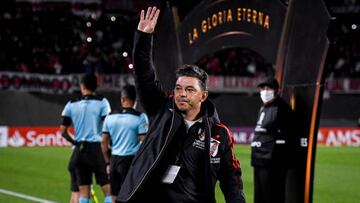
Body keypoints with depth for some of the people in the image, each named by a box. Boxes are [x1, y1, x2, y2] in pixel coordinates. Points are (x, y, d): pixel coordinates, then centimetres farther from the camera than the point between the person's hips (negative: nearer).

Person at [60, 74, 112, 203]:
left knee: (83, 192, 8)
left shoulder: (71, 105, 6)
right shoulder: (102, 102, -3)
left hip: (79, 150, 4)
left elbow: (63, 131, 7)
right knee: (108, 190, -2)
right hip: (97, 148, -4)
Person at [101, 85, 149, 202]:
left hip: (114, 159, 4)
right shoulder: (140, 117, -7)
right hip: (131, 160, -4)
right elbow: (144, 142, -10)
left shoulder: (110, 117, 6)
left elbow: (104, 142, 8)